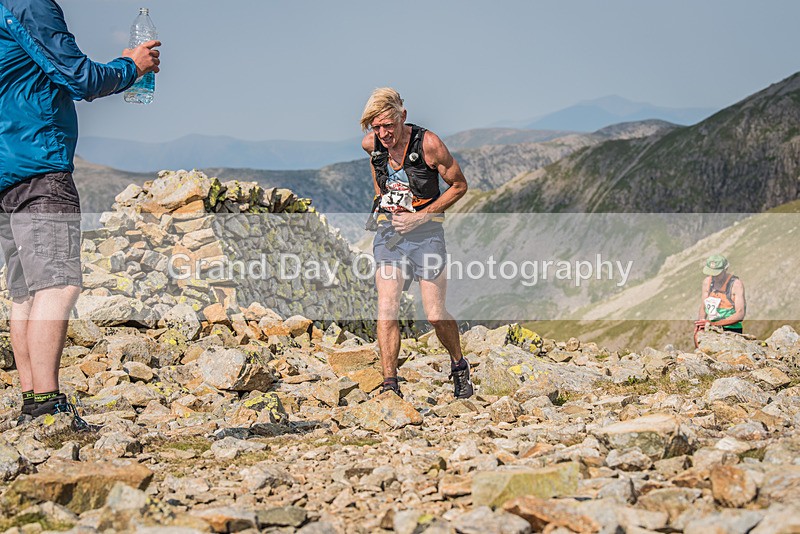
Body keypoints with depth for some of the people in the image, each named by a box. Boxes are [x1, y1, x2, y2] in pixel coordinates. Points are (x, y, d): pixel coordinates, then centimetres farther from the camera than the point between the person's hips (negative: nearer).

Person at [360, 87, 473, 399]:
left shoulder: (428, 144, -16)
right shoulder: (370, 143, -3)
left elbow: (459, 185, -5)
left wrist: (420, 217, -12)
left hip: (426, 232, -3)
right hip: (388, 231, 3)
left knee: (436, 316, -5)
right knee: (386, 310, -11)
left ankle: (459, 366, 24)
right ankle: (389, 386, -6)